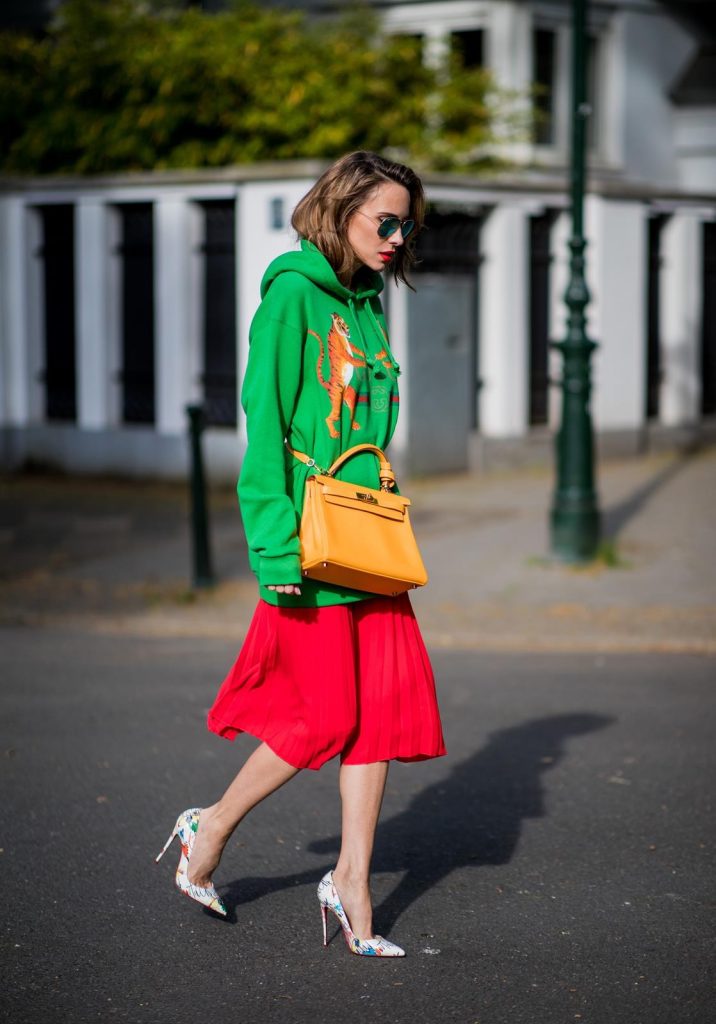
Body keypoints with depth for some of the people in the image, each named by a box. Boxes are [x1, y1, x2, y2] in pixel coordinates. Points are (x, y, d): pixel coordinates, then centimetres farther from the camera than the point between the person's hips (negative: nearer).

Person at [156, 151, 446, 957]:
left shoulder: (366, 305, 15)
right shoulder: (293, 293, -9)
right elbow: (264, 420, -13)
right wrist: (277, 543, -18)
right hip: (311, 542, -7)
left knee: (383, 707, 3)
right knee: (327, 715, -3)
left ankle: (351, 880, 10)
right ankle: (211, 830, 18)